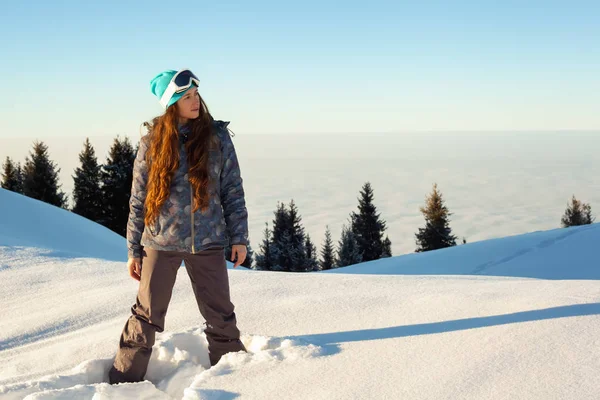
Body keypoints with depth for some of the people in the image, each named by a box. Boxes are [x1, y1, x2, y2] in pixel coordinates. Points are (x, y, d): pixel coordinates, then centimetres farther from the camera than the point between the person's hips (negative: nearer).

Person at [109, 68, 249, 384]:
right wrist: (133, 250, 2)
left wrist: (239, 237, 1)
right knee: (147, 316, 4)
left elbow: (233, 190, 5)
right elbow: (138, 199, 4)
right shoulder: (153, 141, 0)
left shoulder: (216, 137, 1)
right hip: (160, 241, 0)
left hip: (208, 241, 1)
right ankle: (123, 379, 17)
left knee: (221, 316, 7)